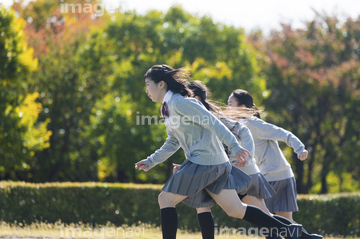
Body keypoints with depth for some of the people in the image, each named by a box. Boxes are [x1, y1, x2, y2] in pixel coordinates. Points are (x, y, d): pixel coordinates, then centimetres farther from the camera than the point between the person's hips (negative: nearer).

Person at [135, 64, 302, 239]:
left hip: (202, 163, -9)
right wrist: (150, 161, 23)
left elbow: (212, 122, -17)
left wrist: (234, 147, -23)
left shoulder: (179, 103, -12)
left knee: (165, 199, -1)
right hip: (216, 165, 9)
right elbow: (172, 143, 27)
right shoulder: (167, 108, 18)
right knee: (236, 210, 9)